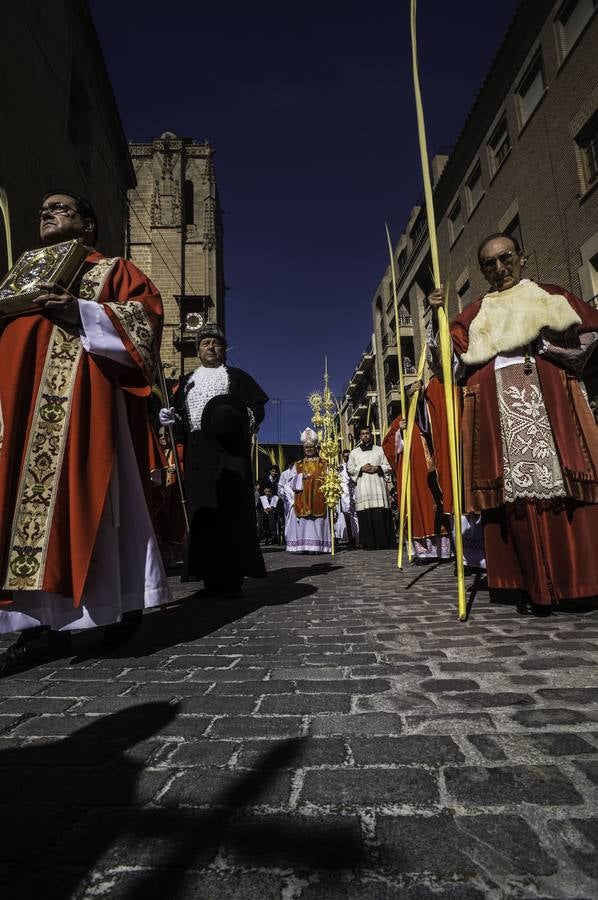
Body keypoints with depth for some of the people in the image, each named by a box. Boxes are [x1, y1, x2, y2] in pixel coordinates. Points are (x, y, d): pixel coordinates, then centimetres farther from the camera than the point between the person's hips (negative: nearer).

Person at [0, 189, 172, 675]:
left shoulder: (112, 269, 13)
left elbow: (146, 311, -4)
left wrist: (82, 313, -15)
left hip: (82, 394, -6)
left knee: (84, 488, -11)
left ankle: (125, 602, 0)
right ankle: (46, 620, 0)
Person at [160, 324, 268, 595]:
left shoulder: (236, 376, 13)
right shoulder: (187, 380, 24)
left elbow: (258, 406, 4)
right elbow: (179, 415, 20)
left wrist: (242, 420, -15)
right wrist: (171, 418, -2)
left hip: (229, 452, -3)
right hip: (197, 454, 4)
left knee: (231, 509, -9)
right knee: (200, 512, -1)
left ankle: (231, 577, -4)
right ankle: (210, 577, 5)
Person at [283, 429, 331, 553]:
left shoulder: (323, 464, 10)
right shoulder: (298, 465, 14)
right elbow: (291, 483, 8)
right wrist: (302, 477, -7)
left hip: (318, 501, -1)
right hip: (301, 502, 1)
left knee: (317, 523, -6)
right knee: (302, 524, -5)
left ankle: (316, 546, -4)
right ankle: (302, 546, -4)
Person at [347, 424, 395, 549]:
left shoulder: (380, 450, 16)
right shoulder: (354, 453, 17)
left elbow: (389, 466, 11)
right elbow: (349, 469, 11)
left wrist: (378, 468, -7)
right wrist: (361, 468, -5)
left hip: (378, 486, 0)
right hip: (362, 488, 0)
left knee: (380, 515, -7)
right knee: (365, 515, -7)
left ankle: (382, 542, -3)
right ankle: (368, 543, -4)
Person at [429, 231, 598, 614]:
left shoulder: (549, 294, 19)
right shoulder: (477, 312, 21)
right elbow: (455, 353, 5)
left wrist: (547, 344, -5)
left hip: (550, 402, -1)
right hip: (500, 409, 1)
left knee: (561, 484, -9)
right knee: (516, 492, -5)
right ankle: (534, 585, 0)